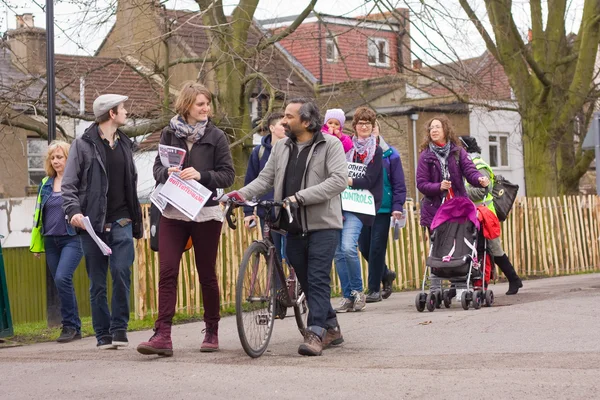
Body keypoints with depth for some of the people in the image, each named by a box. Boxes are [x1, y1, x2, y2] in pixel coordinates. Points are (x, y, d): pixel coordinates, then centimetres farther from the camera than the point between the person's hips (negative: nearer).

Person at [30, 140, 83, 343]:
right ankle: (74, 328, 16)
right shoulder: (46, 184, 14)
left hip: (73, 238, -6)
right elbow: (39, 214, 18)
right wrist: (36, 243, 16)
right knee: (61, 283, 8)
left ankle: (70, 324, -9)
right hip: (51, 241, 6)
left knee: (62, 278, -20)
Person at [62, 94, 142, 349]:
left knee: (122, 272, -13)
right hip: (92, 223, -3)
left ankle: (119, 328, -1)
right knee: (97, 282, 3)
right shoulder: (83, 145, 0)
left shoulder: (124, 144, 15)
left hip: (121, 223, 3)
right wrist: (73, 210, -20)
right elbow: (68, 184, -3)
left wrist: (137, 221, 16)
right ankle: (103, 335, 11)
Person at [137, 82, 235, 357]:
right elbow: (157, 167, 9)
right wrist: (167, 172, -13)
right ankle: (162, 335, -11)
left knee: (207, 274, 7)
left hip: (205, 213, -1)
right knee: (167, 272, -8)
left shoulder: (216, 136, 0)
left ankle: (212, 332, 22)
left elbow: (228, 175, -2)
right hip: (173, 212, 1)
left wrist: (201, 175, -18)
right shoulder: (169, 133, 6)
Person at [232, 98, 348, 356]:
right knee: (306, 282, 10)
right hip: (294, 227, 6)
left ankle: (316, 333, -11)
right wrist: (240, 194, -10)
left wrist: (300, 197, -23)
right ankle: (331, 329, 23)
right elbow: (265, 179, 8)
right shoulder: (281, 148, 13)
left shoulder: (330, 145, -5)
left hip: (322, 225, -6)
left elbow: (339, 180, -17)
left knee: (318, 279, -12)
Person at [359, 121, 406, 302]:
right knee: (364, 247, 6)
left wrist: (397, 206, -7)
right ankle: (386, 274, 31)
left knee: (377, 248, -3)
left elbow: (399, 184, 1)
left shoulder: (390, 155, 1)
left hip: (383, 207, -2)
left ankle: (374, 289, 5)